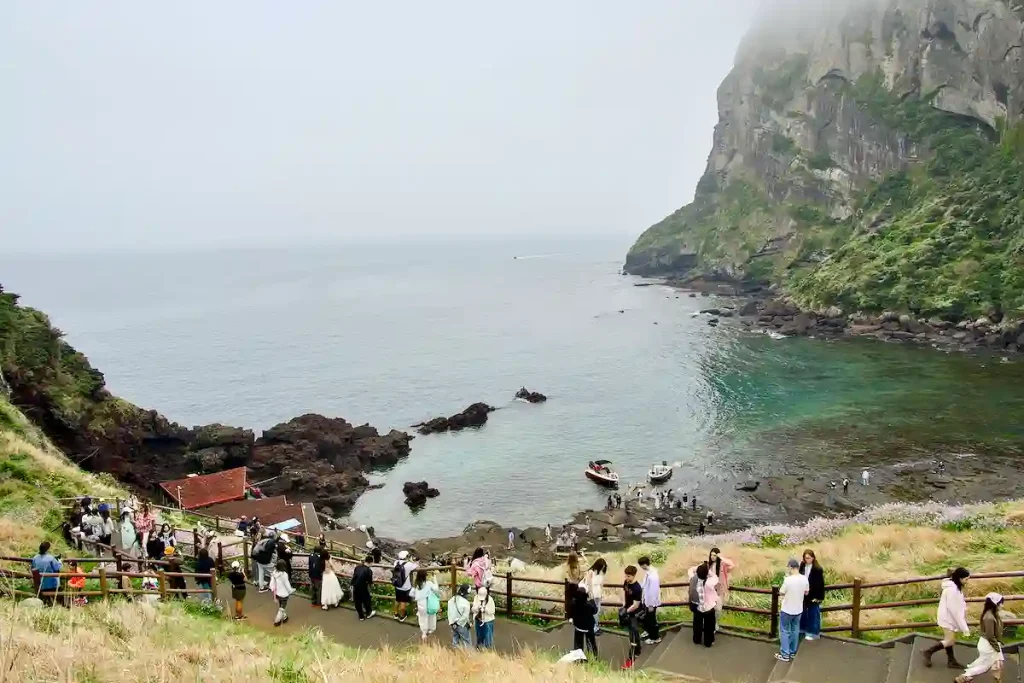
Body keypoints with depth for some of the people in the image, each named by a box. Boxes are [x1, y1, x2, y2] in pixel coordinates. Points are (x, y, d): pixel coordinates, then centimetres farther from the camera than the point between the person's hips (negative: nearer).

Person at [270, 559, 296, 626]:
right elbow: (287, 585, -21)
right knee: (282, 608, 14)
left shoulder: (274, 573, -13)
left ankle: (284, 617, 44)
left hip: (277, 593, 6)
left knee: (280, 606, 27)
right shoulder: (284, 574, -30)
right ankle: (277, 621, 20)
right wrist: (292, 590, -1)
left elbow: (271, 584, -5)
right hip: (284, 594, -6)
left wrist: (273, 590, 12)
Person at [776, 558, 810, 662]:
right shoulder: (804, 579, -8)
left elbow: (781, 593, -13)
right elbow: (806, 592, 7)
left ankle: (785, 655, 11)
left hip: (787, 610, -5)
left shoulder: (788, 580, -26)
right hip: (798, 610, 5)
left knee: (784, 631, 8)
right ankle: (792, 652, 31)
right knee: (795, 631, 20)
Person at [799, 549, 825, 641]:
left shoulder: (817, 569, -18)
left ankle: (813, 632, 19)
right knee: (803, 612, 17)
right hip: (804, 594, 5)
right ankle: (803, 629, 32)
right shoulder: (802, 566, -2)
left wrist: (818, 597, -14)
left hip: (813, 595, -5)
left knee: (813, 614, 7)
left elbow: (820, 584, -14)